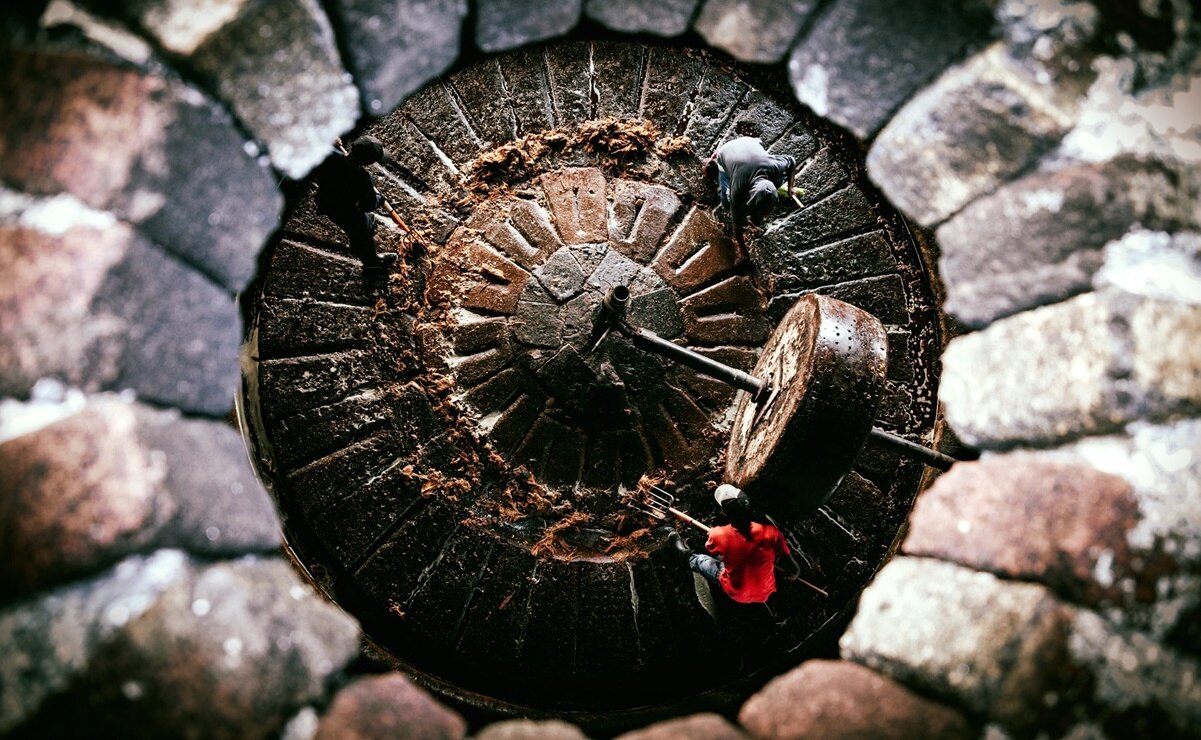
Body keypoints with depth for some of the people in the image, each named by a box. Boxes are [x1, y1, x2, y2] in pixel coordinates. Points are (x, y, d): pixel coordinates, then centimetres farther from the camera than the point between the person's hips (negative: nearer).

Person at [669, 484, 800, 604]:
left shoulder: (718, 535, -29)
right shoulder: (771, 532, -29)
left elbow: (711, 549, -1)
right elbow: (795, 570, -17)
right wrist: (792, 574, 7)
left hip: (736, 595, -2)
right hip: (766, 594, 2)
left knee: (701, 560, 24)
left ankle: (686, 555, 57)